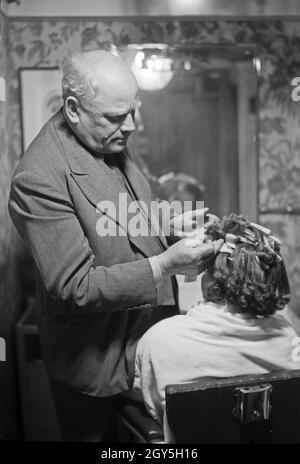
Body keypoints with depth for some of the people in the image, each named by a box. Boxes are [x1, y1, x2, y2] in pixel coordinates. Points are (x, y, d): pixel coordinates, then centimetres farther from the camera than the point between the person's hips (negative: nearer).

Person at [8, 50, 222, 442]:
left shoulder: (108, 142, 0)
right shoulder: (40, 178, -27)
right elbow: (76, 287, -26)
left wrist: (169, 227, -5)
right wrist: (165, 265, -30)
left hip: (143, 333, 8)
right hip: (97, 362, -7)